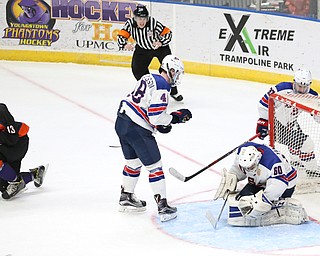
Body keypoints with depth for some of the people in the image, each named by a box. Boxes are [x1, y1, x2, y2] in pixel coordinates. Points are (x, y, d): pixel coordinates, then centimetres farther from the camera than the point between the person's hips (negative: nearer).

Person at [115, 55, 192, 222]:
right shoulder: (162, 87, -15)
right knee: (154, 167, -2)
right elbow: (156, 117, -20)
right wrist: (176, 117, -5)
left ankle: (126, 198, 37)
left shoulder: (148, 78, 13)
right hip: (137, 129, -9)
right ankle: (163, 207, -1)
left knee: (134, 162, 25)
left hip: (122, 121, 9)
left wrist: (165, 121, 16)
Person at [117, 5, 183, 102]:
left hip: (160, 47, -3)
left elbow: (168, 33, -24)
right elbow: (121, 36, -18)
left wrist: (160, 42, -40)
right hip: (142, 49, 3)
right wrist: (125, 45, -38)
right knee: (137, 68, -9)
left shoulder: (154, 22, -32)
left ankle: (173, 91, 5)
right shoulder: (130, 23, -24)